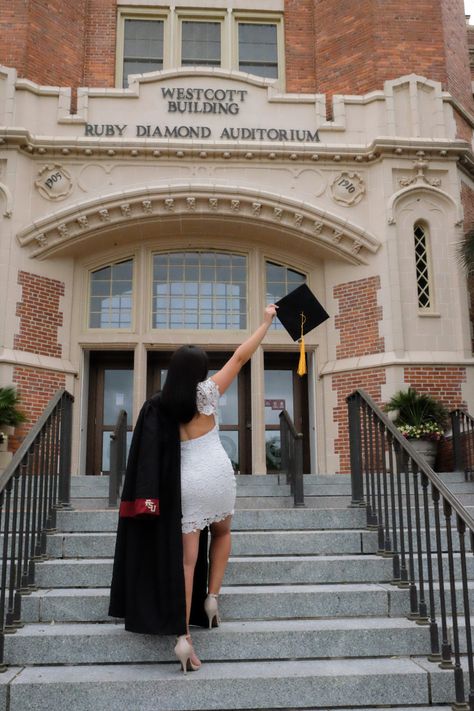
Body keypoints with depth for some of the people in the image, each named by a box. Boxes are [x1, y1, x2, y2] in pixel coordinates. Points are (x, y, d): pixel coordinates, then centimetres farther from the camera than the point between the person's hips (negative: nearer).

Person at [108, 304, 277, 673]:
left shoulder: (158, 405, 2)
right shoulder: (207, 392, -5)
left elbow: (159, 453, 3)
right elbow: (242, 355, -1)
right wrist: (266, 320, 7)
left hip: (184, 482, 1)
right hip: (217, 473, -1)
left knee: (186, 558, 4)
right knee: (222, 533, 28)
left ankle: (183, 635, -3)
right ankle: (212, 596, 14)